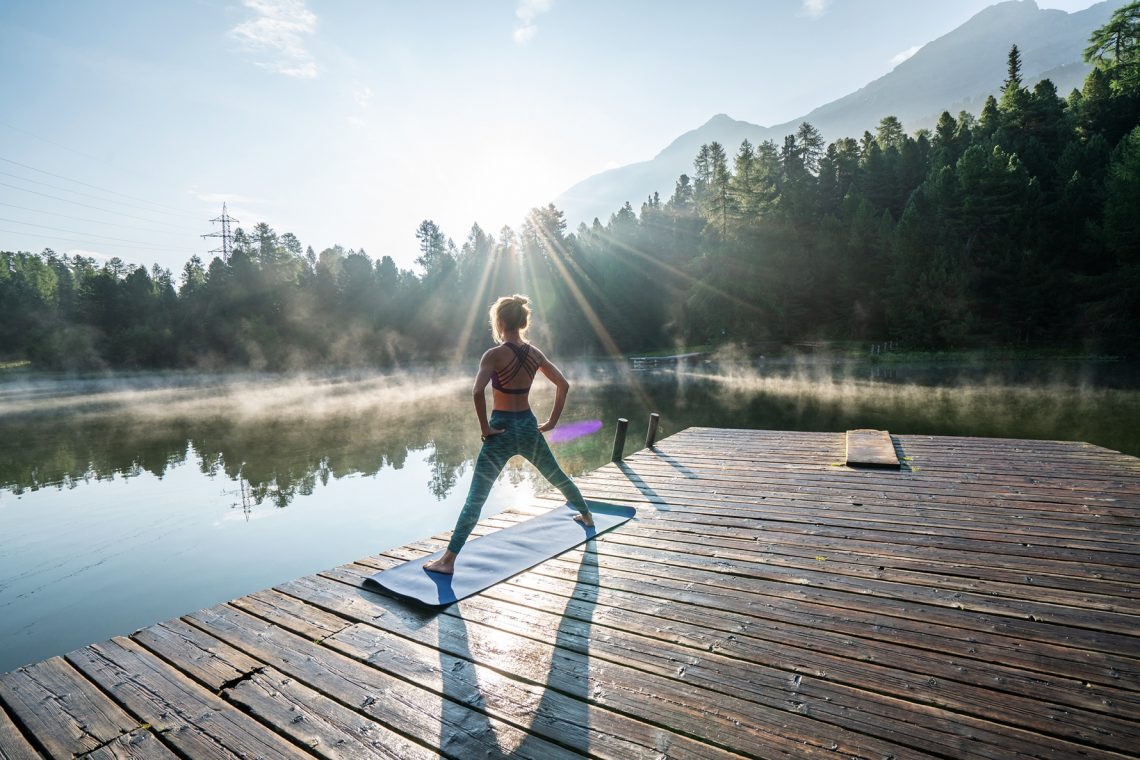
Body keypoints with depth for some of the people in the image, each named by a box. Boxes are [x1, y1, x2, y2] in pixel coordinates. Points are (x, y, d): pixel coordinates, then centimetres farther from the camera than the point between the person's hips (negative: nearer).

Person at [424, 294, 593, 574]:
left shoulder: (494, 355, -15)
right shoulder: (534, 354, 2)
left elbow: (478, 391, -29)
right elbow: (563, 385, 7)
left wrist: (485, 428, -18)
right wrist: (552, 421, 10)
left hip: (501, 430, -5)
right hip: (528, 426, 5)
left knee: (475, 498, -4)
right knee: (557, 476, 27)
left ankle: (448, 560, -3)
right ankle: (586, 515, 48)